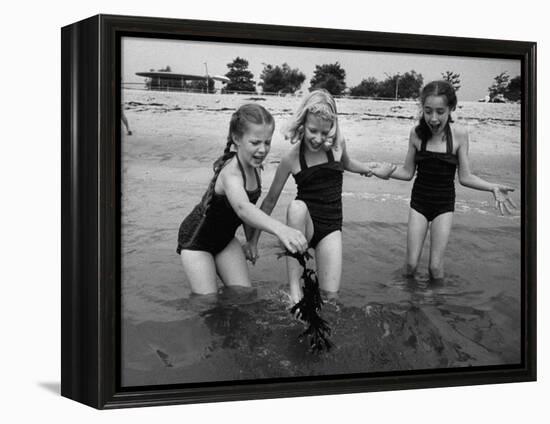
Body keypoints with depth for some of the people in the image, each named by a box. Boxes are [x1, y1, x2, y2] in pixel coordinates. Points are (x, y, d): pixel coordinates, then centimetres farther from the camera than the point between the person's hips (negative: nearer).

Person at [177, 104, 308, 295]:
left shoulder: (252, 167, -11)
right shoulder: (231, 173, -37)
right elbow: (242, 208, -59)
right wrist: (280, 229, -74)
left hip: (224, 237, 7)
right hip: (196, 239, -7)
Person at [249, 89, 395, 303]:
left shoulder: (337, 145, -5)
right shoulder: (292, 158, -12)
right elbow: (270, 201, -3)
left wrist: (371, 169, 15)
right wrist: (253, 241, -2)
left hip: (331, 227, 2)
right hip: (304, 225, -2)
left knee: (330, 293, -15)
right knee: (297, 207, -40)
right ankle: (294, 287, -33)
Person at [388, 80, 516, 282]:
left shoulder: (459, 135, -12)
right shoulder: (417, 133, -9)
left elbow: (465, 177, -6)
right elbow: (407, 172, 1)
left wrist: (493, 188, -18)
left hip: (444, 204, -1)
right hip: (419, 202, 1)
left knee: (435, 268, -5)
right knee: (411, 264, -1)